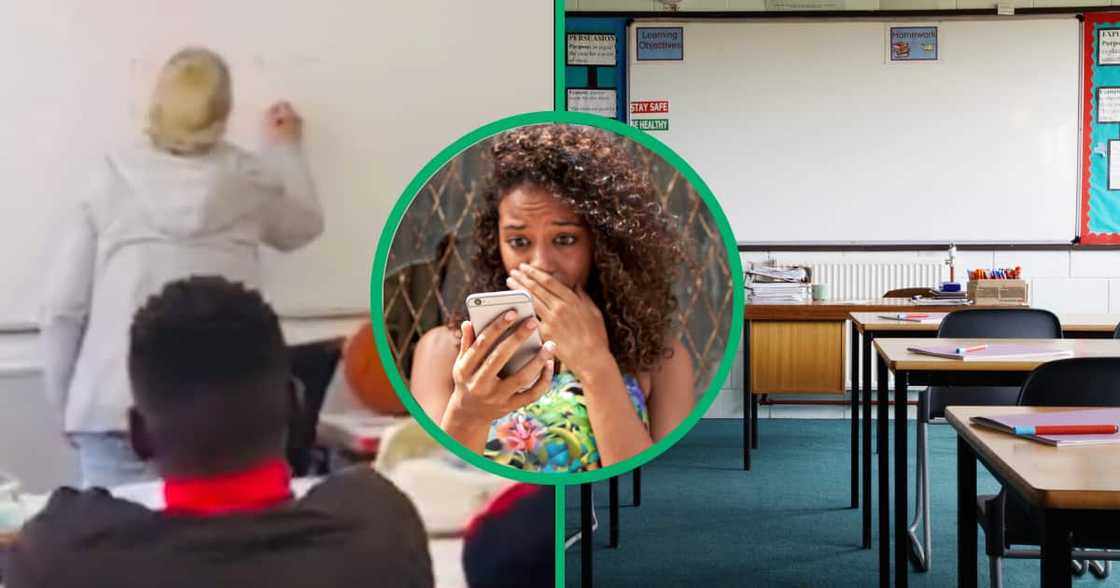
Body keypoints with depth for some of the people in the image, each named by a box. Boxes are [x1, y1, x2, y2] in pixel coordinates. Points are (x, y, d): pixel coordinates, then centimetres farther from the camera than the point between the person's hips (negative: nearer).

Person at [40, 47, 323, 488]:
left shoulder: (112, 183, 5)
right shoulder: (247, 181, 7)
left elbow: (62, 309, 2)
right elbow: (303, 225, 30)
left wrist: (68, 407, 15)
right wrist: (285, 149, 46)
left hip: (116, 410, 0)